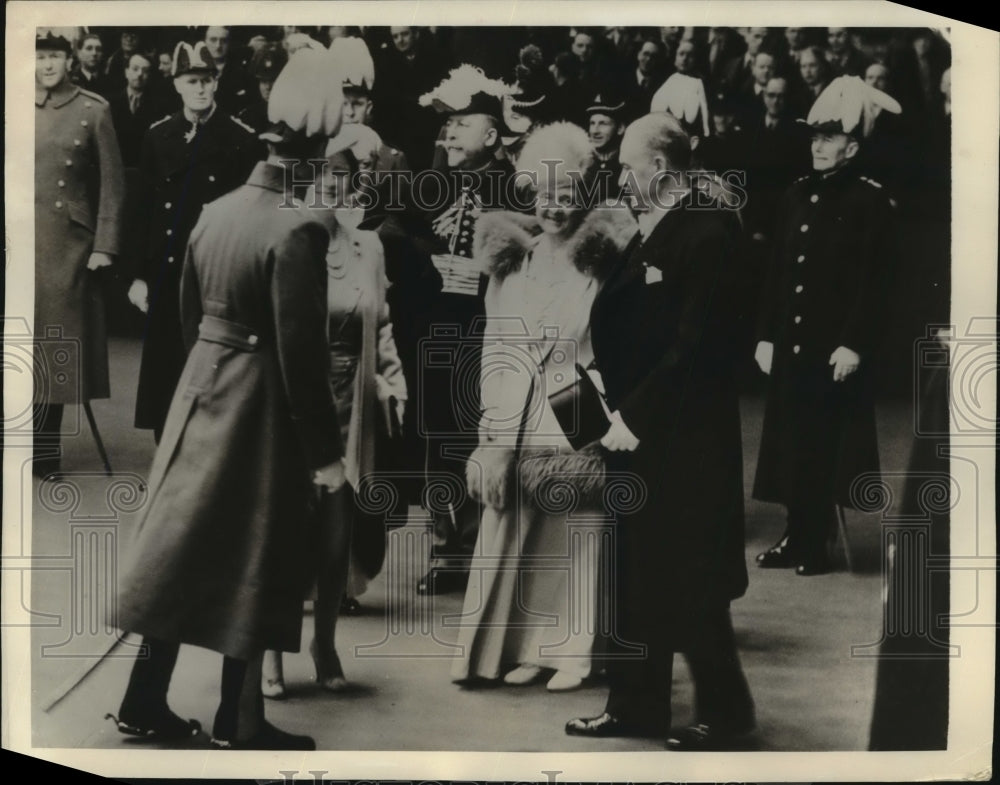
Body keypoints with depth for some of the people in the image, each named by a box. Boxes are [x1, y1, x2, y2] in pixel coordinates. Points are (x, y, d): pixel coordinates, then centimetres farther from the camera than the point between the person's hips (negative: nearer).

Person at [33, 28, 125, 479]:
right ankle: (40, 450, 11)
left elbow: (112, 185, 0)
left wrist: (105, 246, -6)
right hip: (24, 244, 2)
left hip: (68, 247, -2)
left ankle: (43, 452, 13)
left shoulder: (94, 111, 1)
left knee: (58, 349, 3)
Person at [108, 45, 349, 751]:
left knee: (186, 543, 15)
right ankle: (238, 724, 16)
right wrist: (325, 450, -14)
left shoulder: (214, 212, 4)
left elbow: (190, 314, 13)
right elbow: (302, 351, -21)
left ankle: (146, 701, 23)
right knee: (252, 561, 4)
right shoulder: (298, 229, -20)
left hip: (201, 391, 7)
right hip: (260, 407, -7)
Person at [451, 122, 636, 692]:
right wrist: (496, 426, 3)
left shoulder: (602, 263, -2)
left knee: (576, 535, 1)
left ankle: (574, 649, 13)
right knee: (517, 534, 6)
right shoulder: (512, 262, 10)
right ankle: (526, 644, 17)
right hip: (519, 424, 4)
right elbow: (496, 346, 10)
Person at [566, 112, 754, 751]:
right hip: (637, 432, 9)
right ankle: (637, 704, 26)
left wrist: (635, 415, -17)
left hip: (684, 440, -9)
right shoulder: (651, 232, 13)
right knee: (637, 575, 14)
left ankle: (724, 710, 19)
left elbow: (696, 344, -21)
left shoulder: (709, 231, -15)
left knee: (687, 584, 3)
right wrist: (617, 407, 2)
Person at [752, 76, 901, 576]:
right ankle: (798, 538, 21)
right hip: (791, 345, 6)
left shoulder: (870, 201, -7)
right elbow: (777, 271, 12)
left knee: (824, 446, 1)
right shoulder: (796, 197, 11)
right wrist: (766, 335, 8)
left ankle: (816, 544, 12)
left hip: (835, 350, -6)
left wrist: (854, 344, -17)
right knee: (792, 445, 10)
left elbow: (874, 281, -12)